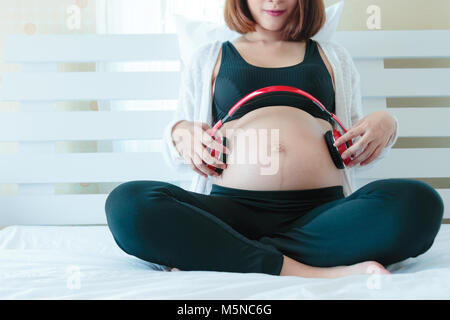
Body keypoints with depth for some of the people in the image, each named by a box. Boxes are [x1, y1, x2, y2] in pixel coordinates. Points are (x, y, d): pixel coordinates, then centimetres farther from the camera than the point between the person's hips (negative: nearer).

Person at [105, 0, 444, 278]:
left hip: (322, 211, 2)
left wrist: (385, 123, 4)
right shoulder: (210, 58, 23)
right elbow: (177, 155, 23)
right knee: (128, 203, -29)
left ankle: (207, 258, -27)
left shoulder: (333, 57, 25)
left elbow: (355, 152, 26)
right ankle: (309, 272, -32)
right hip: (232, 208, -1)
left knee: (418, 202, -30)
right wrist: (180, 132, -1)